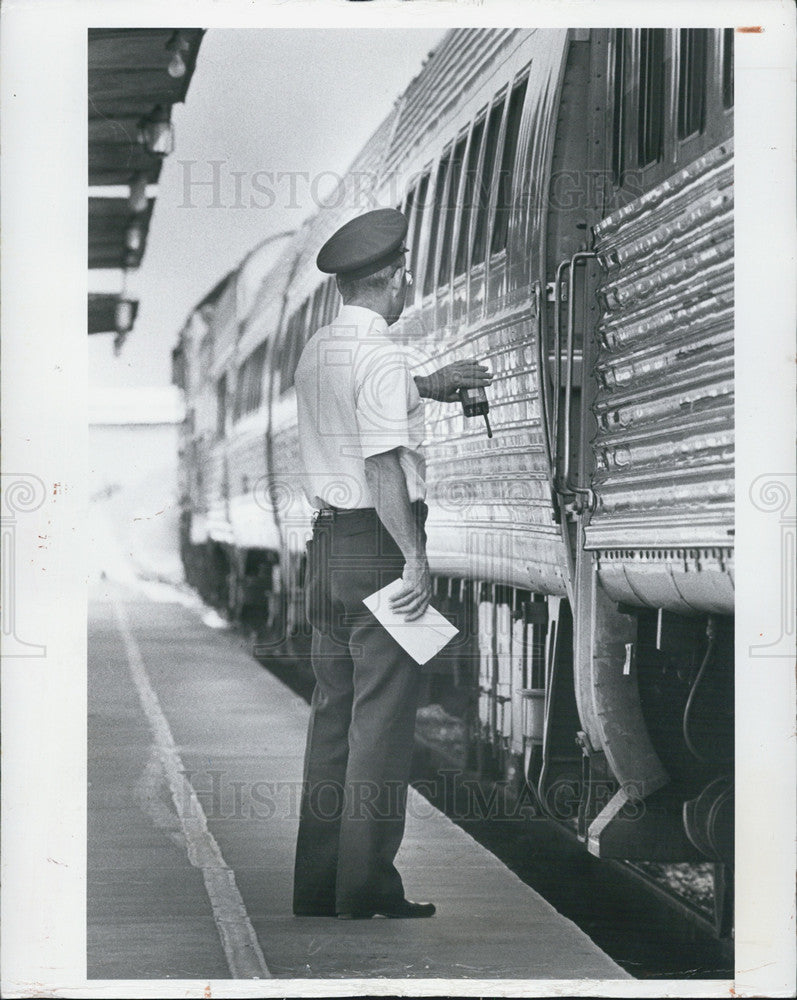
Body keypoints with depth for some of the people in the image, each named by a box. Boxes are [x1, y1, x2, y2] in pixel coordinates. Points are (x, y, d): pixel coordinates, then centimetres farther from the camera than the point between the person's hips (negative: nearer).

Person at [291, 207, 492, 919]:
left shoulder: (316, 350, 12)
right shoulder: (381, 355, -14)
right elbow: (384, 464, -22)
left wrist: (428, 386, 33)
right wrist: (416, 557, -21)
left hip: (327, 543, 9)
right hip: (378, 543, -9)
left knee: (332, 714, 12)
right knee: (381, 722, -3)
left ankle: (317, 886, 16)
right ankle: (368, 889, -1)